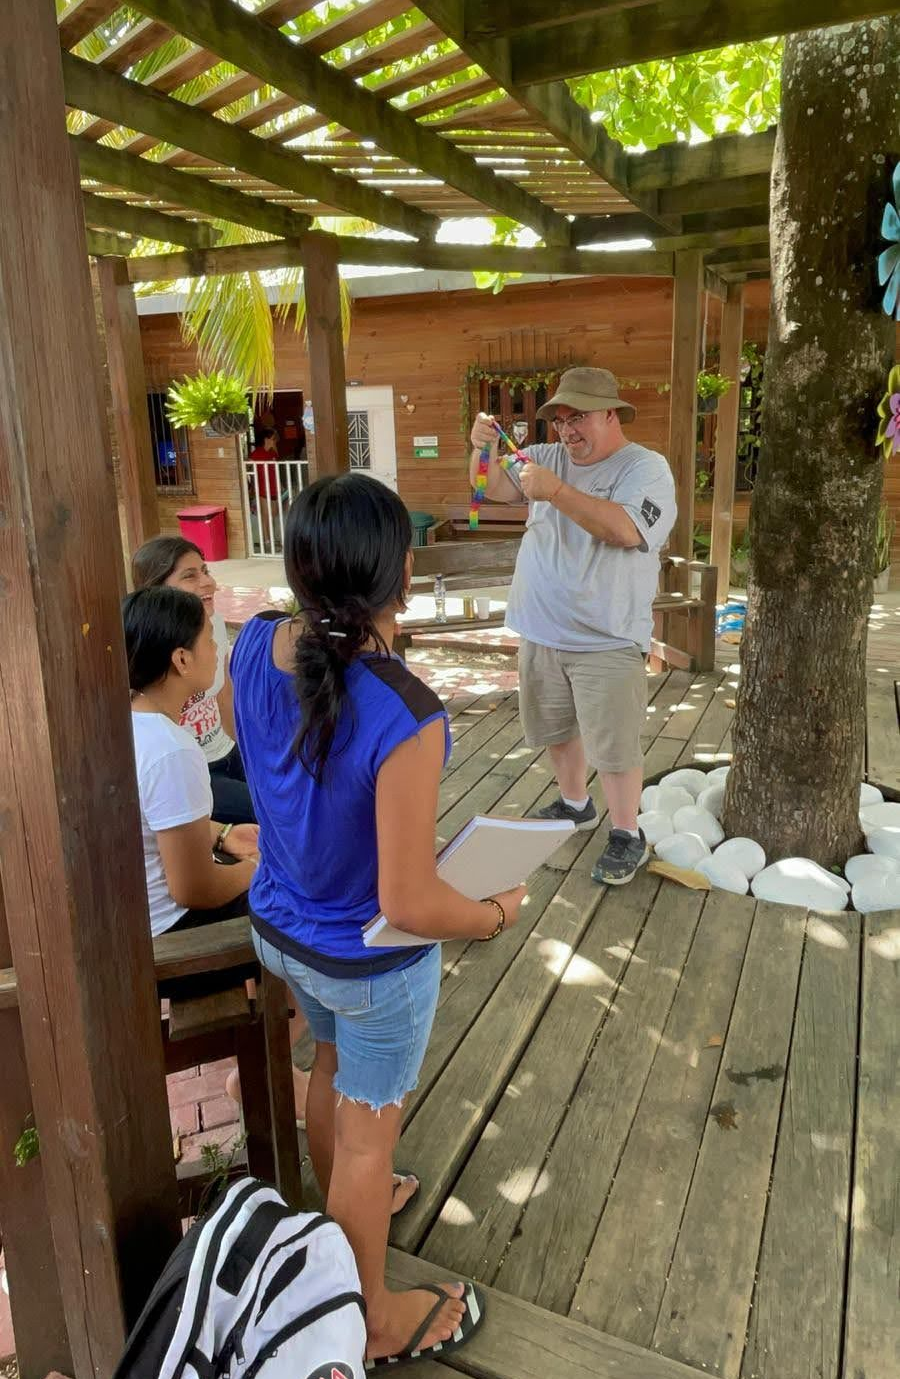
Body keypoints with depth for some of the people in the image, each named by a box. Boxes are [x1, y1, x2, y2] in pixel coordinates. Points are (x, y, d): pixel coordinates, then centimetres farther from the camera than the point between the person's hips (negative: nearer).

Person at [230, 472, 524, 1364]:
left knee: (332, 1065, 33)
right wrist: (497, 914, -11)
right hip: (372, 963, -6)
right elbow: (407, 905, -31)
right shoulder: (406, 719, -37)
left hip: (280, 929, 7)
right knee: (369, 1128, 18)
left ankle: (342, 1210, 62)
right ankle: (373, 1319, 46)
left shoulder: (254, 648, -16)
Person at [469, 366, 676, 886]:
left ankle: (627, 835, 17)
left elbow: (626, 530, -26)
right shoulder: (549, 457, 9)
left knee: (613, 744, 0)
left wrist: (557, 492, -28)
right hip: (539, 634, 6)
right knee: (556, 729, 19)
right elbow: (494, 487, 6)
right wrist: (484, 449, -15)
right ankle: (576, 805, 40)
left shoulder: (645, 467, -9)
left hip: (607, 642, -6)